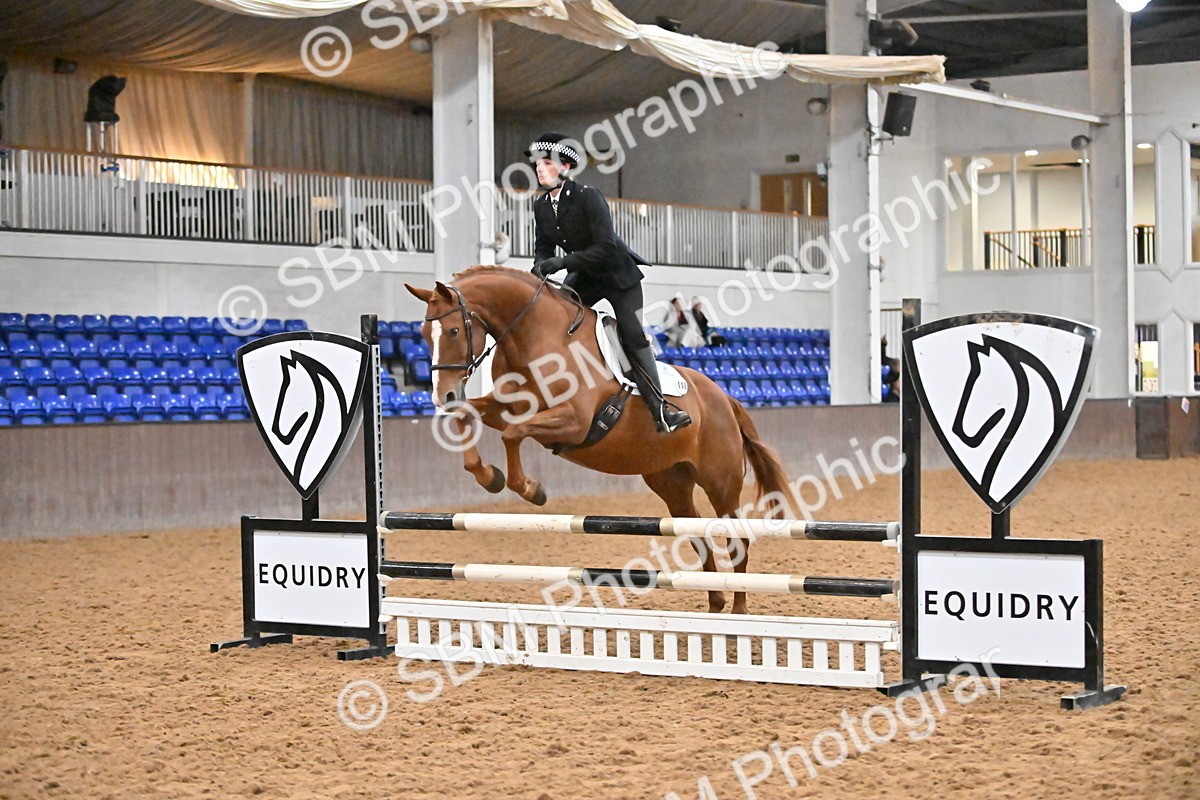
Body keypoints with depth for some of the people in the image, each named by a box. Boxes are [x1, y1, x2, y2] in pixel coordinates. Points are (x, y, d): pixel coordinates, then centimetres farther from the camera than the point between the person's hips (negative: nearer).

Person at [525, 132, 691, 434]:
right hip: (584, 278, 7)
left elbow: (606, 247, -29)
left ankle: (660, 410, -16)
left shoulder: (588, 197, -24)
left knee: (633, 336, -14)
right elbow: (543, 248, 4)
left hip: (618, 274, -7)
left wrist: (562, 262, -34)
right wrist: (540, 268, -20)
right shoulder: (541, 207, -3)